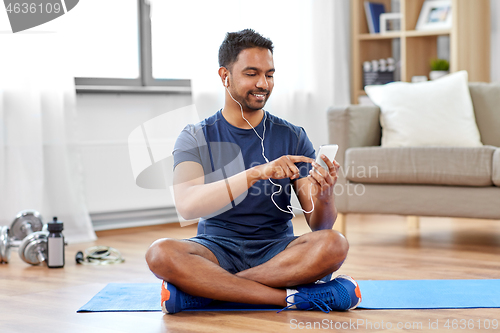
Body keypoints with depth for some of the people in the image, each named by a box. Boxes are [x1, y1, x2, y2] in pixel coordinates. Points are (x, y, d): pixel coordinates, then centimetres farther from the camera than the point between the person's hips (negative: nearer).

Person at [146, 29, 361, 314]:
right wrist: (256, 173, -31)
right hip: (218, 249, -1)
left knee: (334, 244, -29)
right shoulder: (196, 138, 1)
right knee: (161, 253, -32)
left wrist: (324, 197, -25)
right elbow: (187, 205, -20)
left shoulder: (293, 137, 5)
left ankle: (203, 288, -24)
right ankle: (293, 297, -28)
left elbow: (319, 225, 0)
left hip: (277, 251, 1)